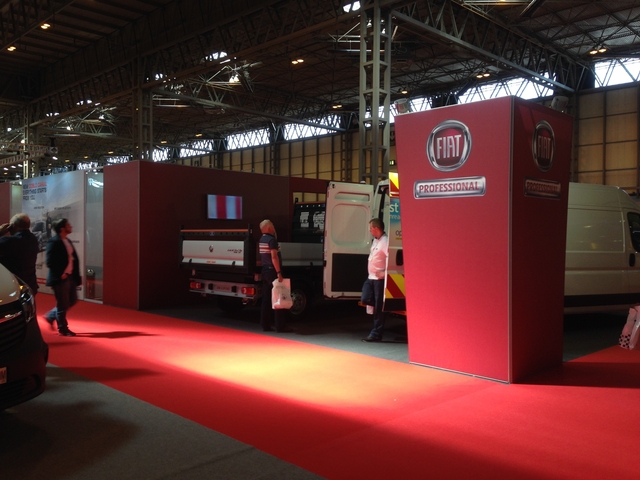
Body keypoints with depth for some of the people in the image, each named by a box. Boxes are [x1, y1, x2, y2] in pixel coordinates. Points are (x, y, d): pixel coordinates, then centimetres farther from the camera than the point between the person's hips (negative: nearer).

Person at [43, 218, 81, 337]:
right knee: (62, 304, 1)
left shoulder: (68, 241, 13)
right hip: (60, 278, -9)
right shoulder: (54, 242, -14)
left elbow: (74, 259, 14)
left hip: (70, 277, 9)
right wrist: (61, 274, -17)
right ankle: (63, 329, 15)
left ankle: (51, 316, 31)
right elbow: (49, 261, -19)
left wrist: (76, 275, 8)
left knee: (72, 301, 15)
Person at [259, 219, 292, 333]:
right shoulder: (272, 239, -14)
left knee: (266, 299, 10)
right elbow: (274, 257, -23)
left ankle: (265, 324, 12)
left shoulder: (261, 240, 13)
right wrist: (278, 272, -24)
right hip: (272, 271, -9)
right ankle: (281, 326, -3)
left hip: (265, 270, 9)